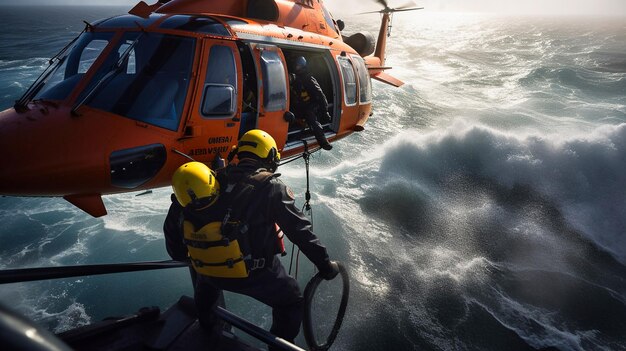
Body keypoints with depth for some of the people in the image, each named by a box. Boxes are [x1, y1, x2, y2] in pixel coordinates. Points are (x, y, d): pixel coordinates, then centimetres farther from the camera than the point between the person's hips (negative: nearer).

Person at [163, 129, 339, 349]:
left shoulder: (217, 179, 1)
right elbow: (299, 230, -11)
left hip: (209, 269, 5)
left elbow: (172, 226, 11)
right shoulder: (270, 187, -12)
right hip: (254, 273, -5)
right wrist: (324, 264, 0)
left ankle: (205, 322, 62)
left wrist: (179, 255, 29)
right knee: (292, 301, 20)